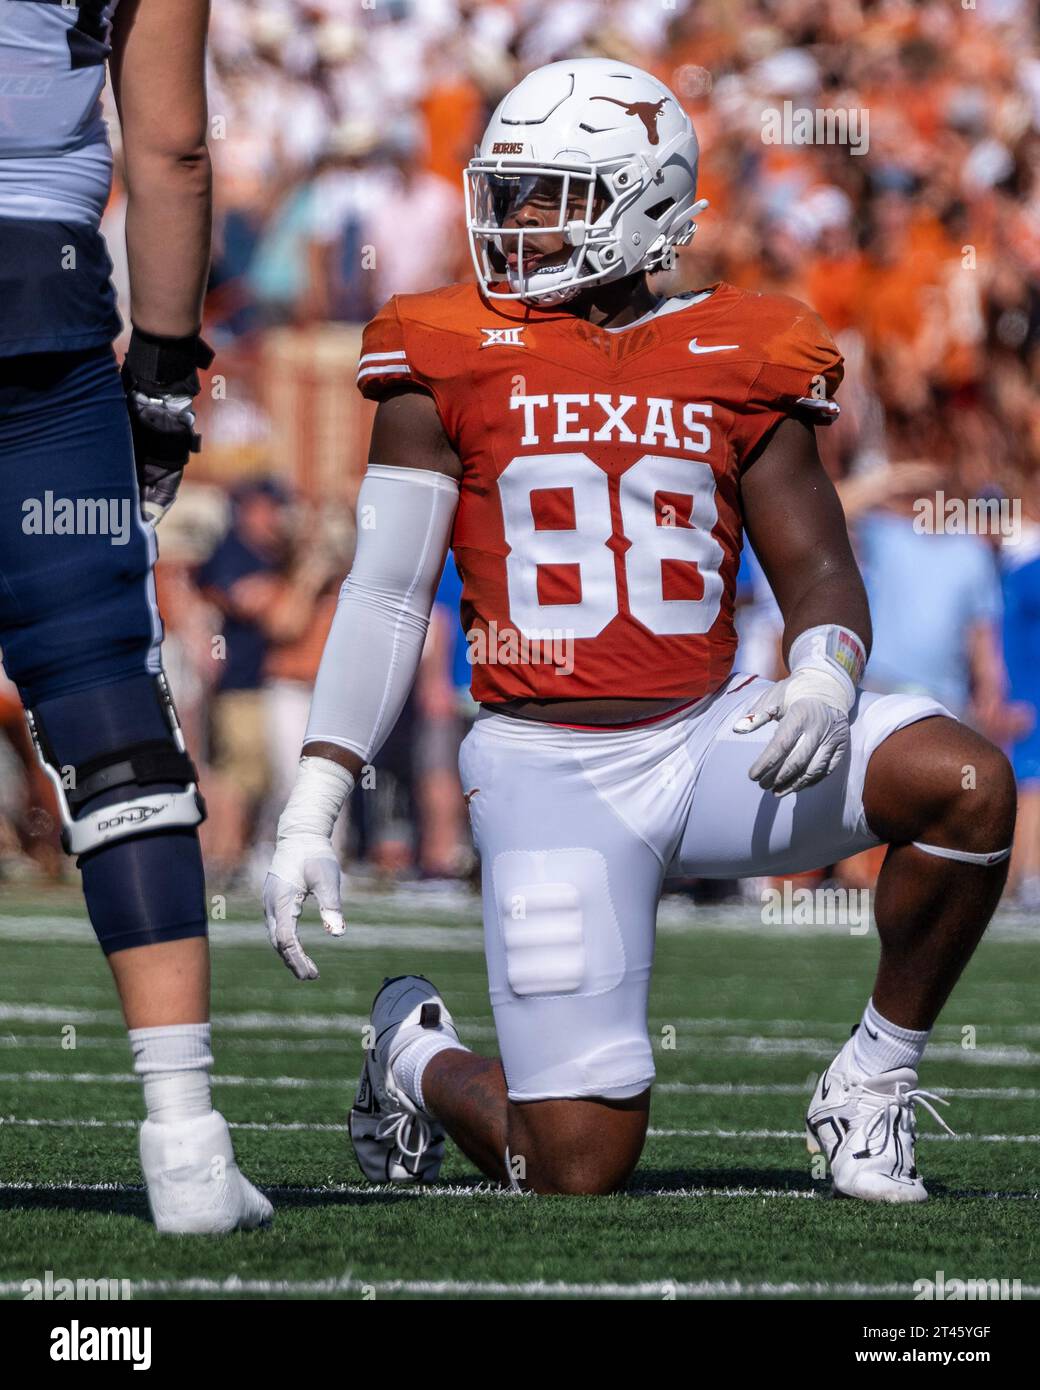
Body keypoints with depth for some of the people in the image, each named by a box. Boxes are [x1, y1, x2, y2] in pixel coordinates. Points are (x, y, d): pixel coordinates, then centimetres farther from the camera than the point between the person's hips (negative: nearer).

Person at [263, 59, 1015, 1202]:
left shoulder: (734, 361, 5)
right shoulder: (452, 362, 0)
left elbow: (817, 570, 5)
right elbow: (384, 597, 0)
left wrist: (825, 677, -20)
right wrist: (309, 813, -6)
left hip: (709, 740, 2)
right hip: (549, 773, -2)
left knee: (967, 783, -25)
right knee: (578, 1166, -11)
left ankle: (874, 1080, -2)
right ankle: (418, 1053, 25)